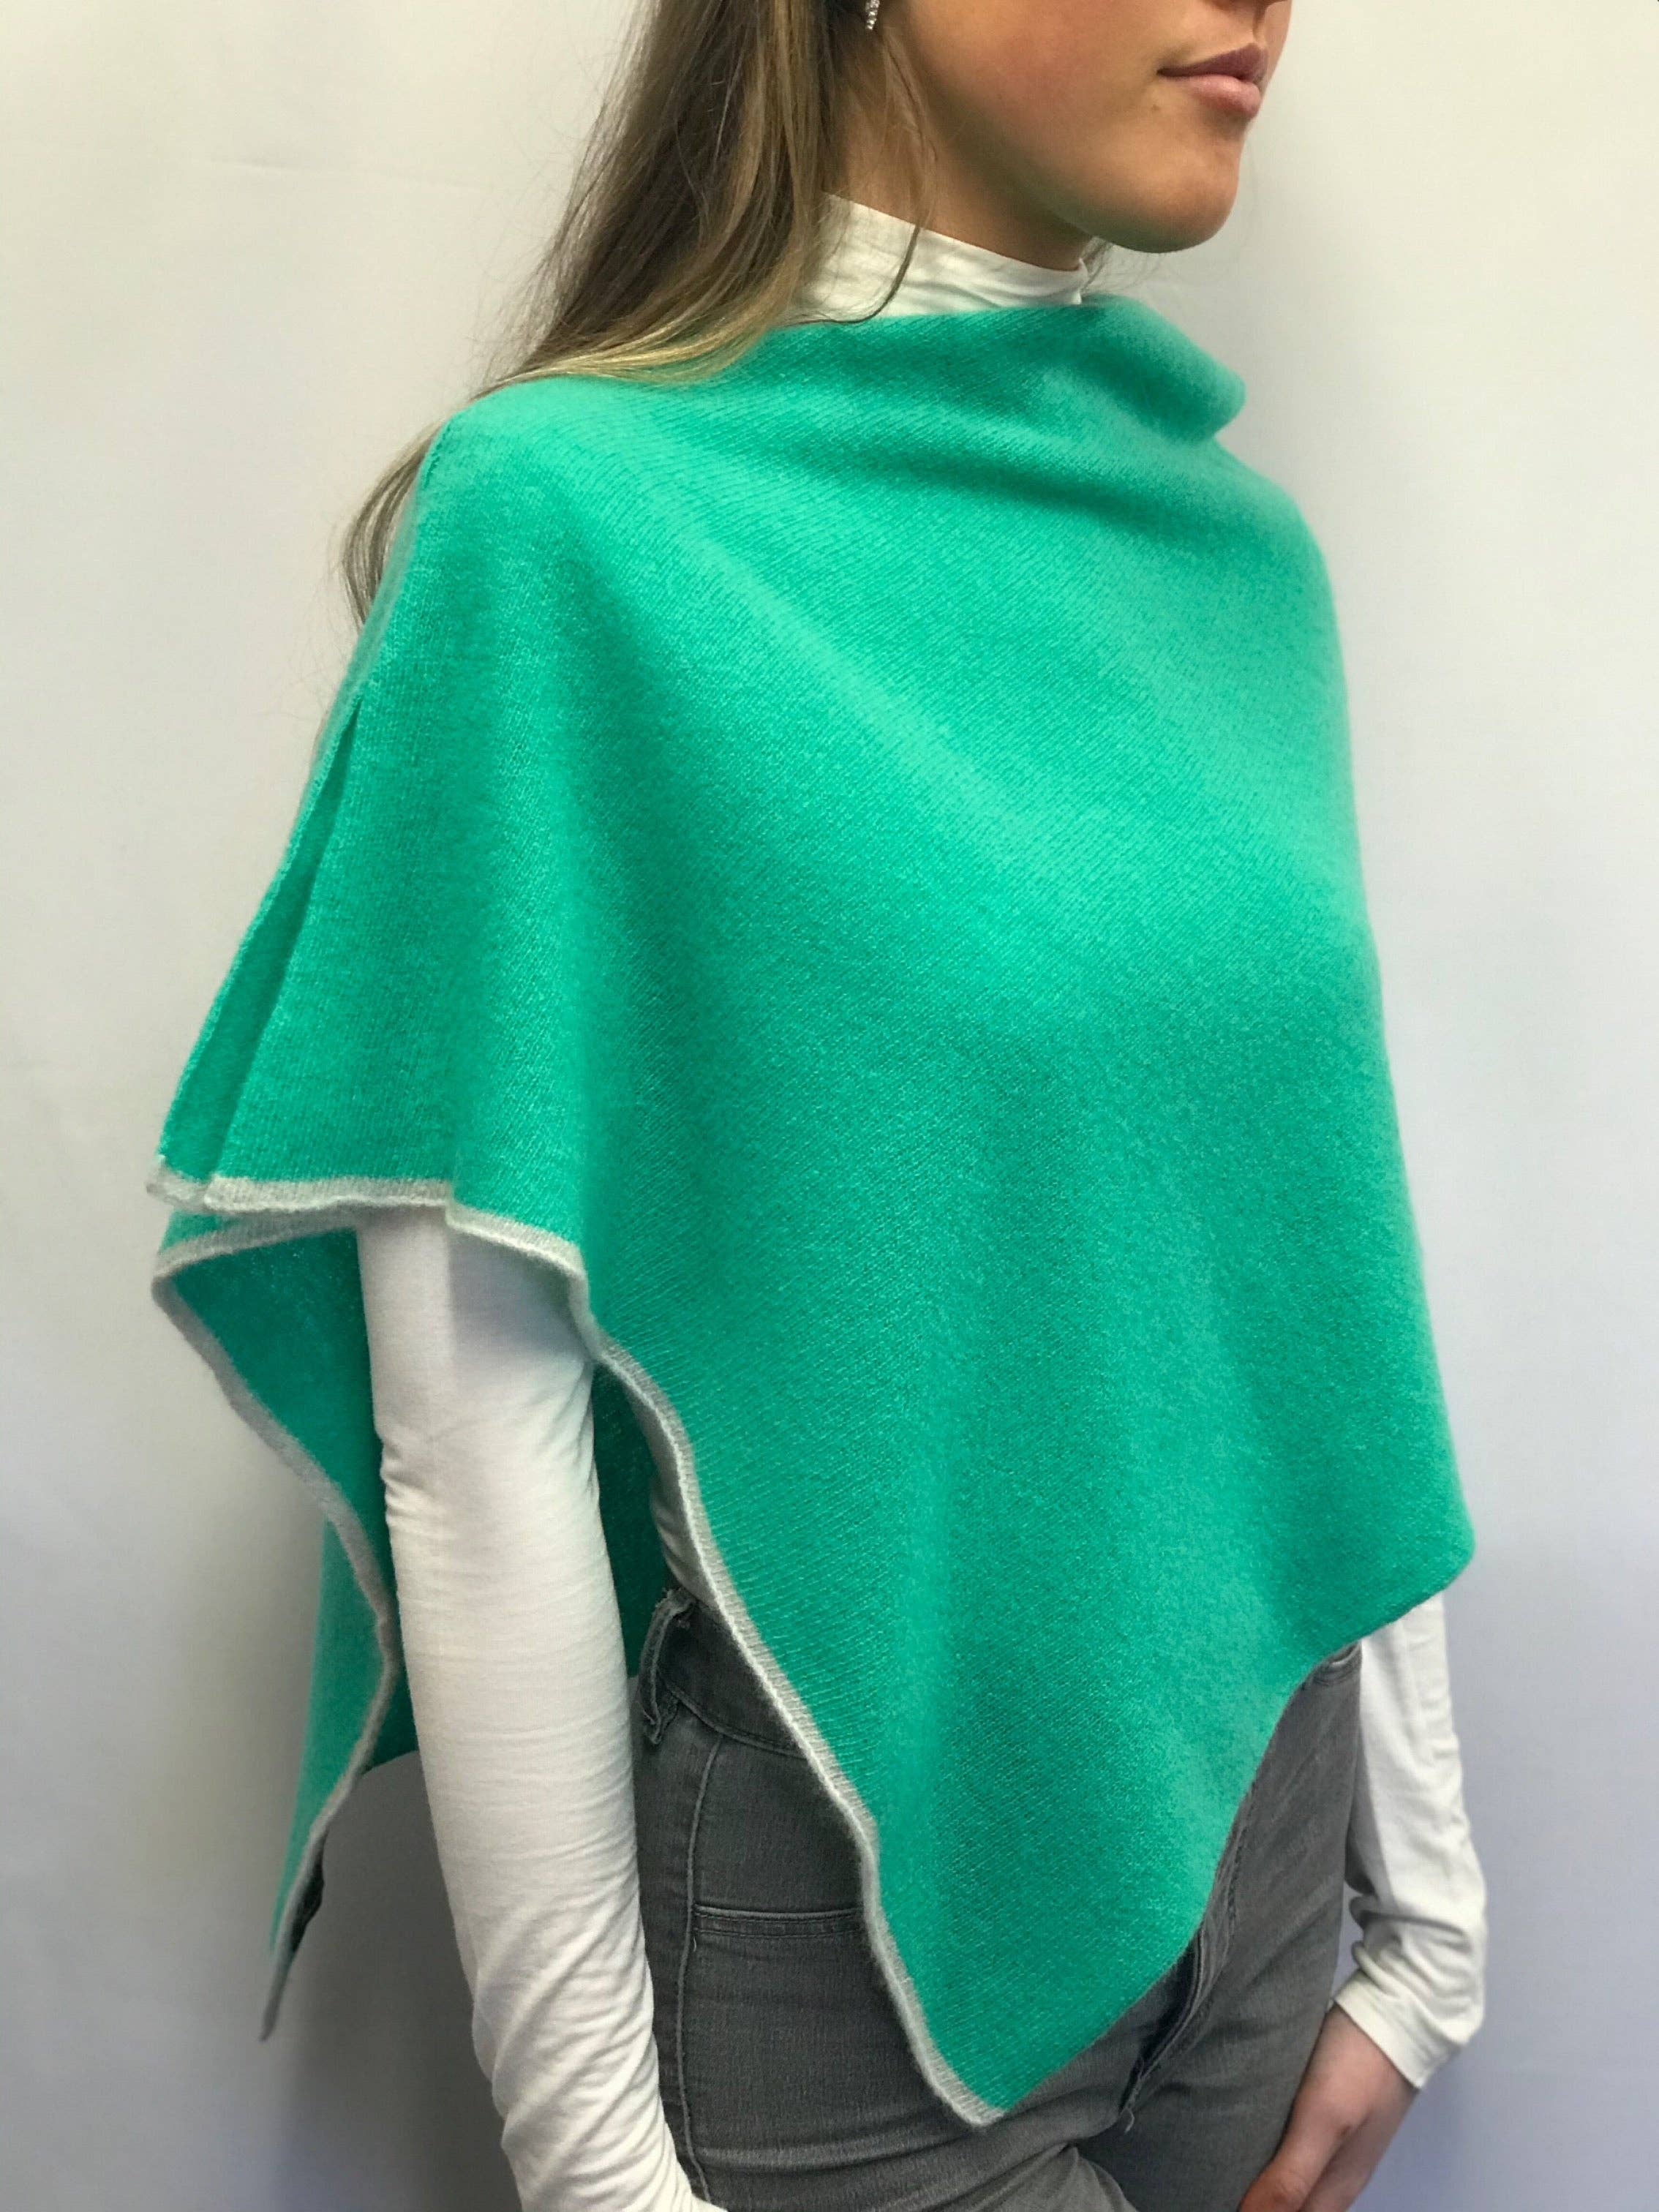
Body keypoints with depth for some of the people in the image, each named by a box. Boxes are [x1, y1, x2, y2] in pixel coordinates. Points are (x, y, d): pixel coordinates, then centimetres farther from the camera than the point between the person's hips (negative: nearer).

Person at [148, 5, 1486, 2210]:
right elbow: (476, 1429, -16)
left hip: (1257, 1841, 6)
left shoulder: (1239, 546, 1)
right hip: (835, 1920, -5)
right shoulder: (570, 508, -16)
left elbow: (1322, 1244, 3)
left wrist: (1424, 1916, 7)